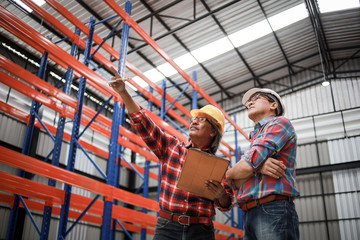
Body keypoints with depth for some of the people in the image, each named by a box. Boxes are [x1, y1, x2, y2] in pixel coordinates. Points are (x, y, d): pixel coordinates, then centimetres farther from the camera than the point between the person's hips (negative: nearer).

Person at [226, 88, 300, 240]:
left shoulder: (280, 122, 2)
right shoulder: (255, 139, 26)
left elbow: (246, 167, -12)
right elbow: (238, 183, 12)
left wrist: (229, 173, 10)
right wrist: (259, 166, -8)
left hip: (274, 211, -7)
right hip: (249, 216, 7)